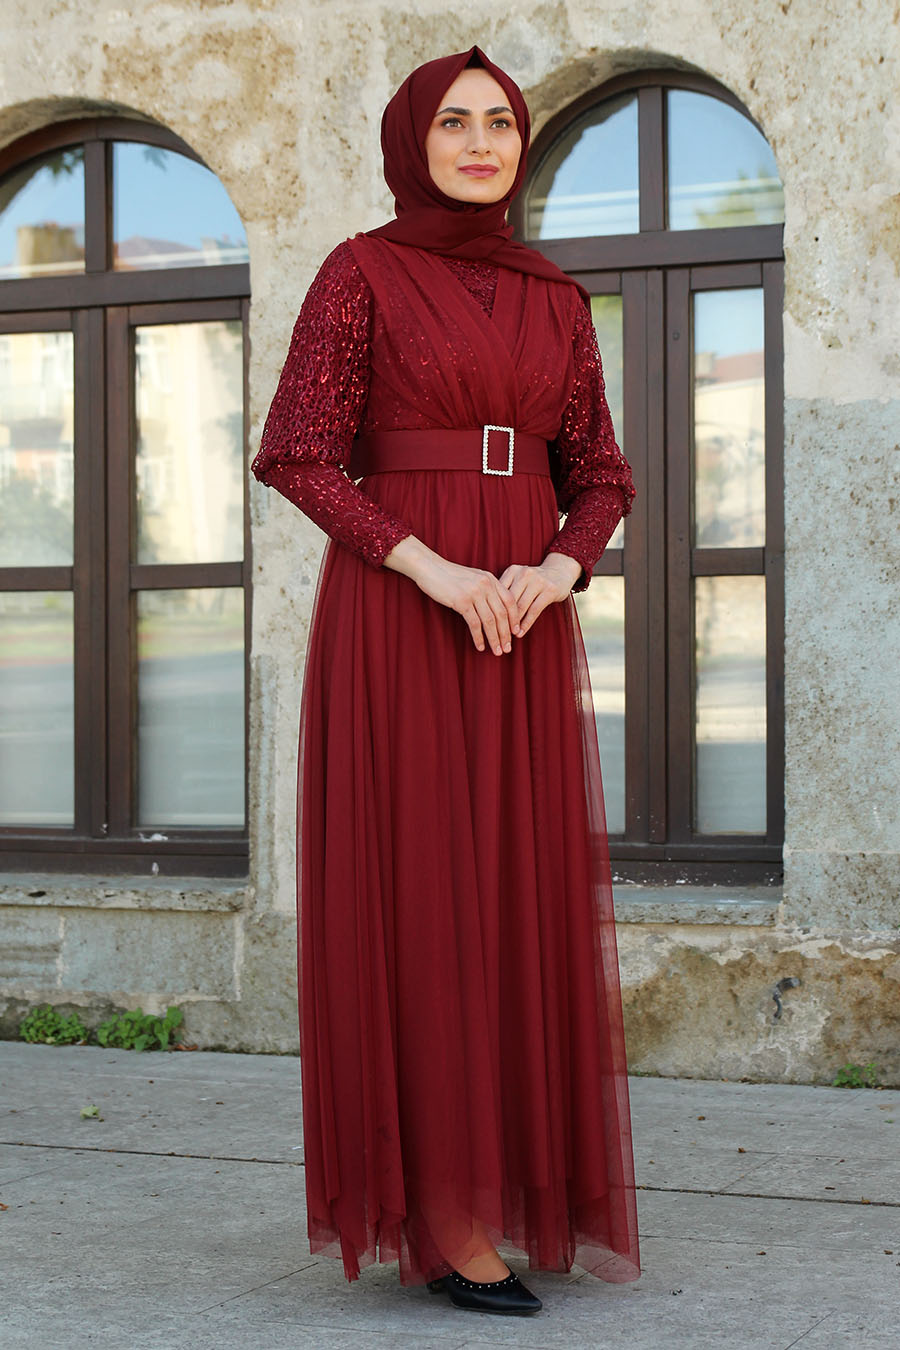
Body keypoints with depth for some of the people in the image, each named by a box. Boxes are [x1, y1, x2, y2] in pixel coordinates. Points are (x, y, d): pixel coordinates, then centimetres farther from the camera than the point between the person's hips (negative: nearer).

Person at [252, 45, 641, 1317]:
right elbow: (297, 455, -7)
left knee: (516, 899, 4)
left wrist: (552, 574, -9)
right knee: (414, 898, -7)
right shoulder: (360, 272, 0)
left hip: (521, 630, 5)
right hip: (392, 618, -5)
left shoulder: (556, 301, 14)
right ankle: (439, 1212, -1)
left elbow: (598, 480, 13)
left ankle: (488, 1182, 17)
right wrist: (435, 569, -17)